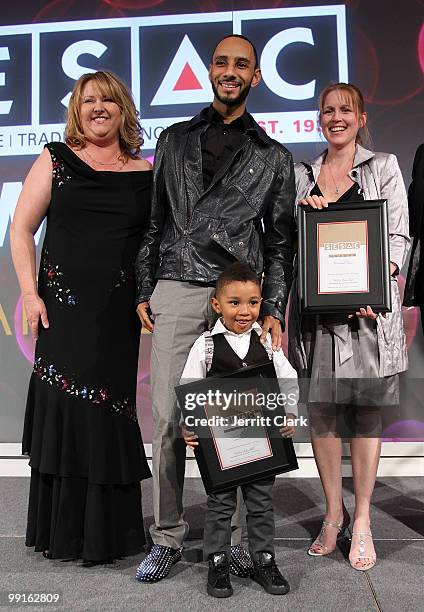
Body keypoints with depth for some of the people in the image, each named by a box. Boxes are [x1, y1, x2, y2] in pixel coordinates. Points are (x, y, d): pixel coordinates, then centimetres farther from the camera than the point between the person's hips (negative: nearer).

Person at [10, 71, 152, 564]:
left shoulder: (145, 171, 10)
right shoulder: (56, 161, 8)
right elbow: (21, 229, 4)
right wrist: (30, 293, -6)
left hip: (120, 311, 1)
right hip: (65, 304, 0)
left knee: (109, 407, 4)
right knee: (64, 407, 1)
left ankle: (107, 531, 20)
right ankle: (63, 528, 18)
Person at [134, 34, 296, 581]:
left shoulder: (273, 156, 15)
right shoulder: (174, 141, 18)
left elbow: (280, 241, 10)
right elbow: (154, 221, 15)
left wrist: (274, 309, -1)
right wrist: (144, 290, 7)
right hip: (176, 293, 1)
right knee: (168, 419, -1)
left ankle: (237, 535, 15)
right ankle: (167, 538, 12)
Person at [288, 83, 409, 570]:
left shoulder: (383, 167, 7)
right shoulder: (301, 174, 14)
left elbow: (398, 237, 0)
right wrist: (299, 210, -6)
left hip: (368, 306, -2)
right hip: (316, 307, 2)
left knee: (365, 411, 3)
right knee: (320, 410, 5)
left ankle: (361, 521, 15)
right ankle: (333, 512, 22)